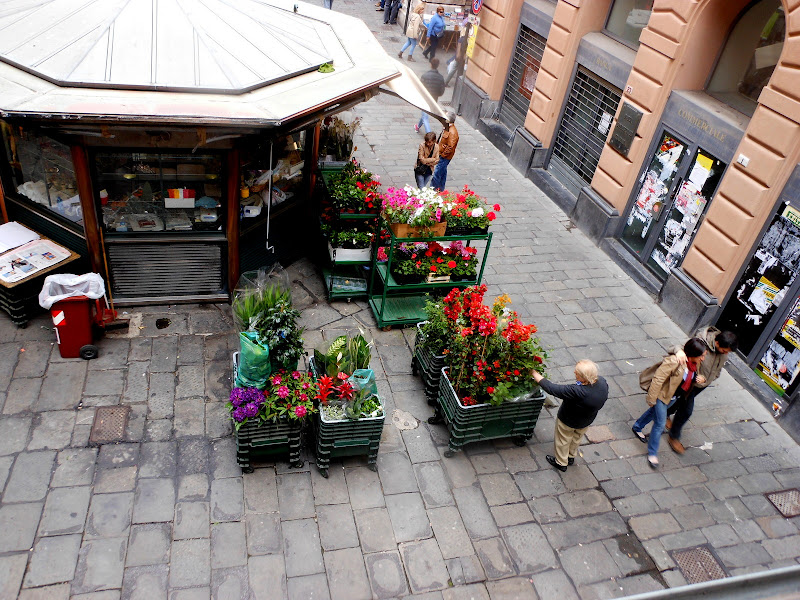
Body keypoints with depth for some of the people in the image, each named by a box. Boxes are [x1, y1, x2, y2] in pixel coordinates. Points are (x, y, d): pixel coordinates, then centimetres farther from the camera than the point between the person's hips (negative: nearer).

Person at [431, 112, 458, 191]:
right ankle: (440, 190, 32)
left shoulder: (452, 132, -26)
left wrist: (443, 155, -17)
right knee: (443, 173, 20)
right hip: (441, 154, 10)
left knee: (437, 173, -6)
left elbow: (450, 147, -26)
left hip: (445, 157, -10)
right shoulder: (447, 128, 6)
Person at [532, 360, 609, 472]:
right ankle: (571, 457, 58)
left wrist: (534, 373, -31)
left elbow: (552, 389, -40)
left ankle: (561, 463, 45)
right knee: (576, 439, 33)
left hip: (568, 421, -6)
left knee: (563, 440, 23)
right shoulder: (602, 382, -26)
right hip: (587, 420, 6)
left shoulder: (577, 392, -46)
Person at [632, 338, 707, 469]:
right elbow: (658, 379, -30)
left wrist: (701, 379, -16)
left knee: (654, 412, 28)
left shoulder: (696, 363, -11)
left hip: (675, 397, 8)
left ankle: (637, 427, 55)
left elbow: (695, 376, 10)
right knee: (660, 424, -3)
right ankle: (652, 453, 15)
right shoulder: (674, 362, -36)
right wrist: (652, 399, -23)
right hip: (663, 395, -8)